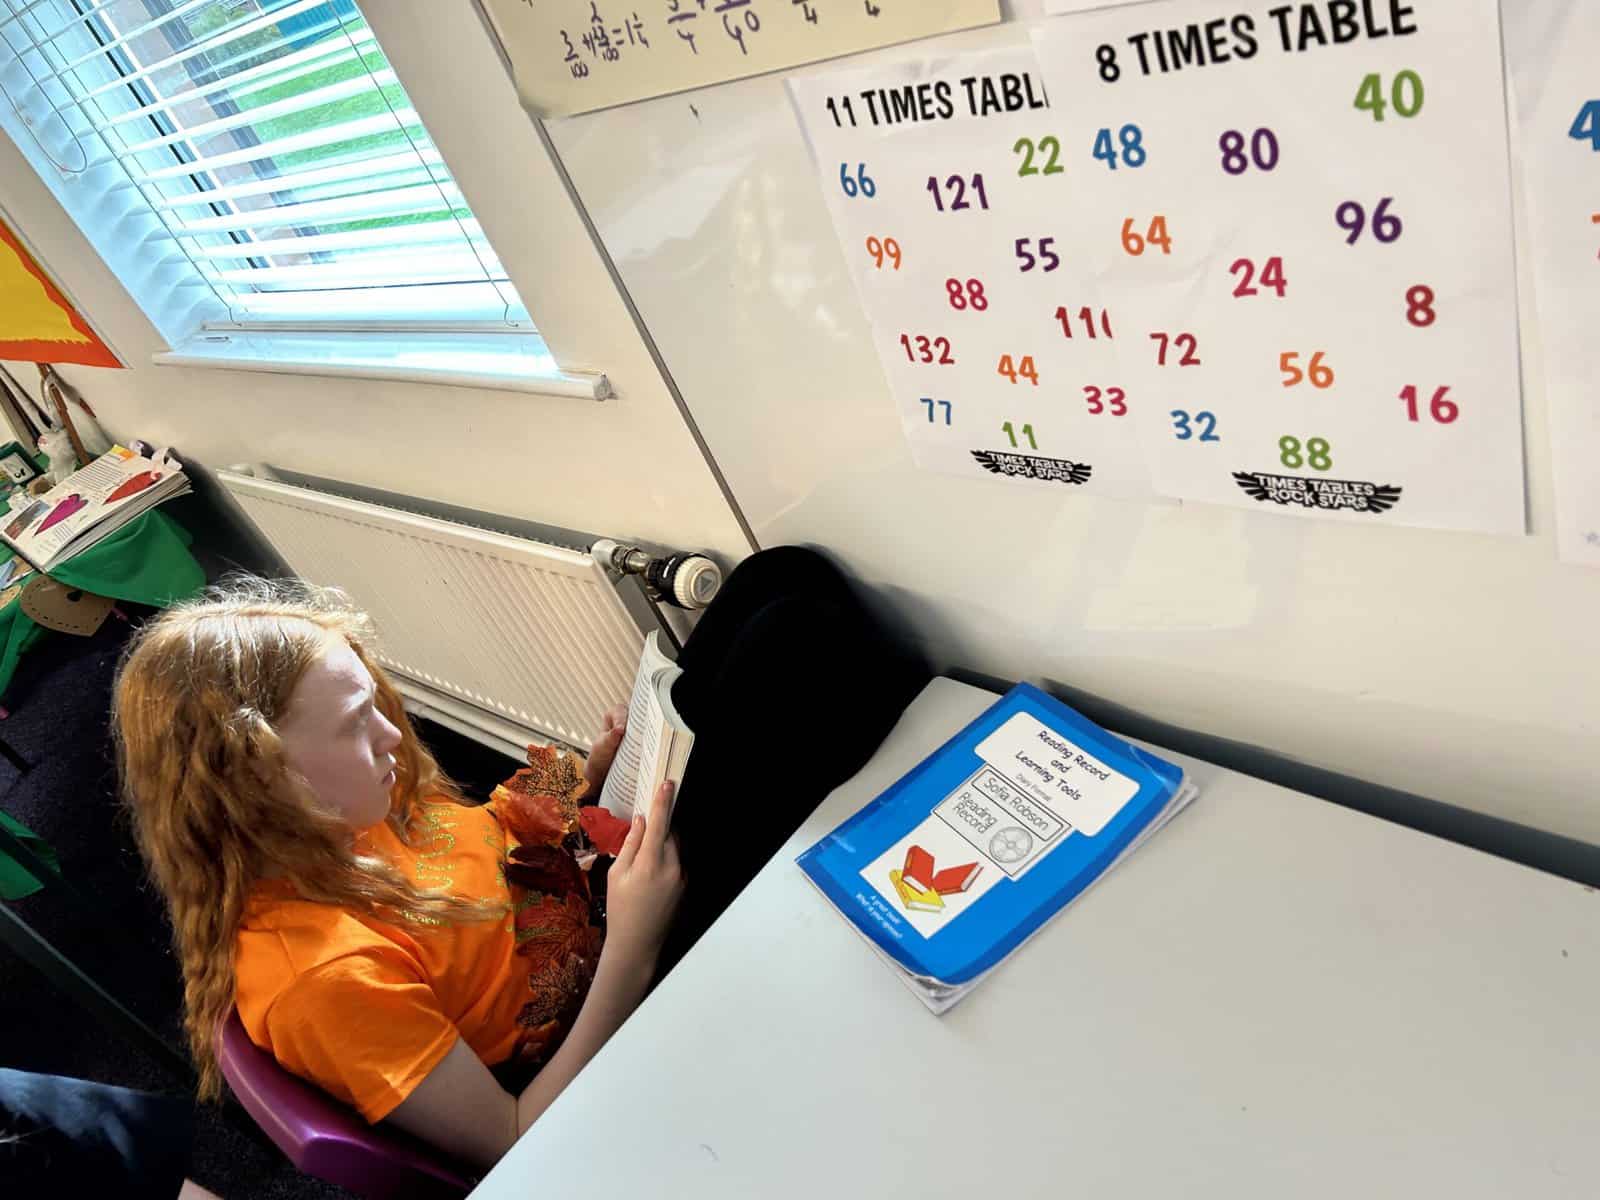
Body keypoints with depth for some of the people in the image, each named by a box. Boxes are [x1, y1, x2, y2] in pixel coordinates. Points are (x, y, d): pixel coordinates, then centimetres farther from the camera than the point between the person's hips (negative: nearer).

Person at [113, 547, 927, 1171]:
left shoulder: (344, 822, -5)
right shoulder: (323, 975, -28)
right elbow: (516, 1146, -23)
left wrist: (590, 778, -7)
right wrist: (631, 945, -30)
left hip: (592, 916, 8)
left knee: (784, 578, -4)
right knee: (790, 639, -21)